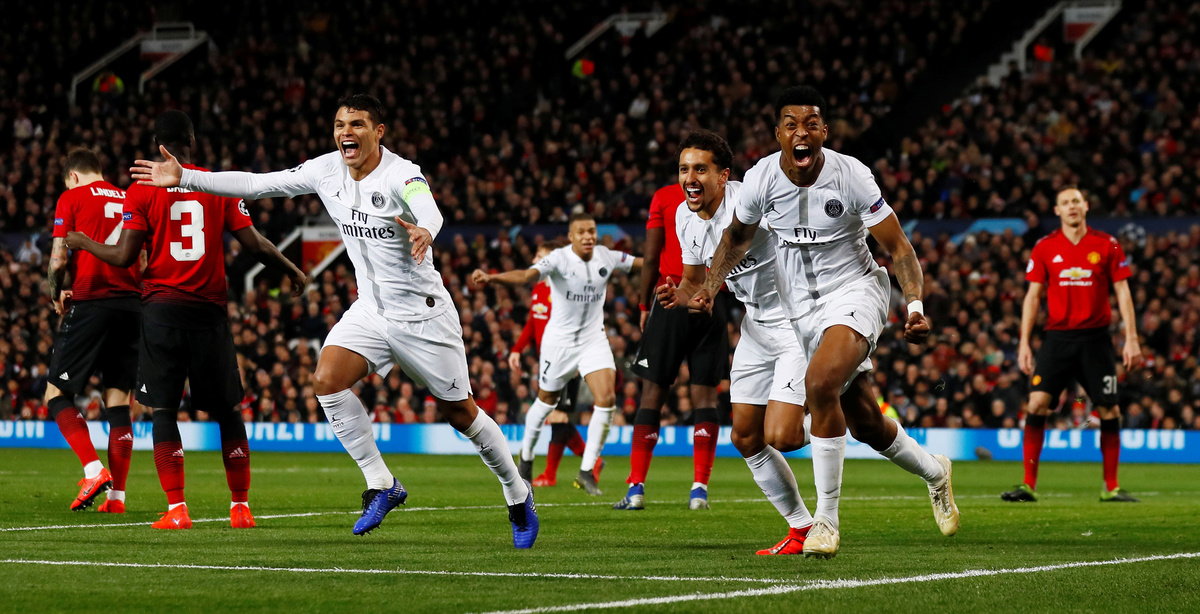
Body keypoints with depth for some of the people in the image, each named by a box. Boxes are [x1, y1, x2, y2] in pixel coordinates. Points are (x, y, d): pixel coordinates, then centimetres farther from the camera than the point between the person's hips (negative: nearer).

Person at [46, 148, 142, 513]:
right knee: (118, 400, 6)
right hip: (132, 303, 5)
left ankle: (94, 470, -14)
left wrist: (56, 295, 13)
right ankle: (116, 494, 1)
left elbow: (59, 260, -3)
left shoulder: (71, 198, 3)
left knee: (56, 394, 3)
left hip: (91, 302, -5)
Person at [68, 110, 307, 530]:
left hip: (162, 307, -1)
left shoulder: (142, 190, -1)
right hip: (210, 310, 1)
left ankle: (176, 508, -9)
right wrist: (292, 271, 19)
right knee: (227, 411, 10)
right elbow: (254, 245, 2)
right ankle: (241, 507, 13)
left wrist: (84, 243, 15)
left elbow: (124, 256, -4)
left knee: (163, 411, 1)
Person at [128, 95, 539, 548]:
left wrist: (423, 232, -67)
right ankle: (381, 485, -6)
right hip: (370, 309, 5)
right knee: (327, 379, -19)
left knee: (459, 413, 2)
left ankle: (517, 494, 26)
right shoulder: (327, 171, -3)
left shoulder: (401, 175, -21)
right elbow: (256, 185, 2)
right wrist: (184, 179, -2)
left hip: (422, 313, -5)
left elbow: (430, 213, -43)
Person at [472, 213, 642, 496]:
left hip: (594, 340, 3)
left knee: (607, 398, -15)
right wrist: (491, 277, -52)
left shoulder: (606, 256, -4)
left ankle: (587, 471, -6)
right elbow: (526, 276, -34)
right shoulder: (558, 259, -19)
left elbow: (641, 263, 11)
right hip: (559, 341, -3)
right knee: (546, 401, 11)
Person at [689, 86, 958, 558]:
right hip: (801, 309, 4)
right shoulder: (760, 179, -8)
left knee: (820, 384, -30)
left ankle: (826, 519, -21)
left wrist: (915, 305, -23)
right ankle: (933, 472, 42)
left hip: (854, 291, -4)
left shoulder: (851, 176, -17)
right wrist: (710, 287, 0)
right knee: (863, 421, 10)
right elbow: (737, 235, 13)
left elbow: (897, 246, -10)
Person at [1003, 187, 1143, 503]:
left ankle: (1111, 487, 12)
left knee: (1109, 409, 0)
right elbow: (1033, 296, 7)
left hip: (1095, 338, 0)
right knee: (1037, 402, -13)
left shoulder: (1107, 245, 3)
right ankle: (1028, 484, -9)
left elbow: (1122, 292, 4)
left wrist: (1131, 338, -3)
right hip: (1058, 336, 0)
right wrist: (1024, 343, 1)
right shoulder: (1044, 248, 5)